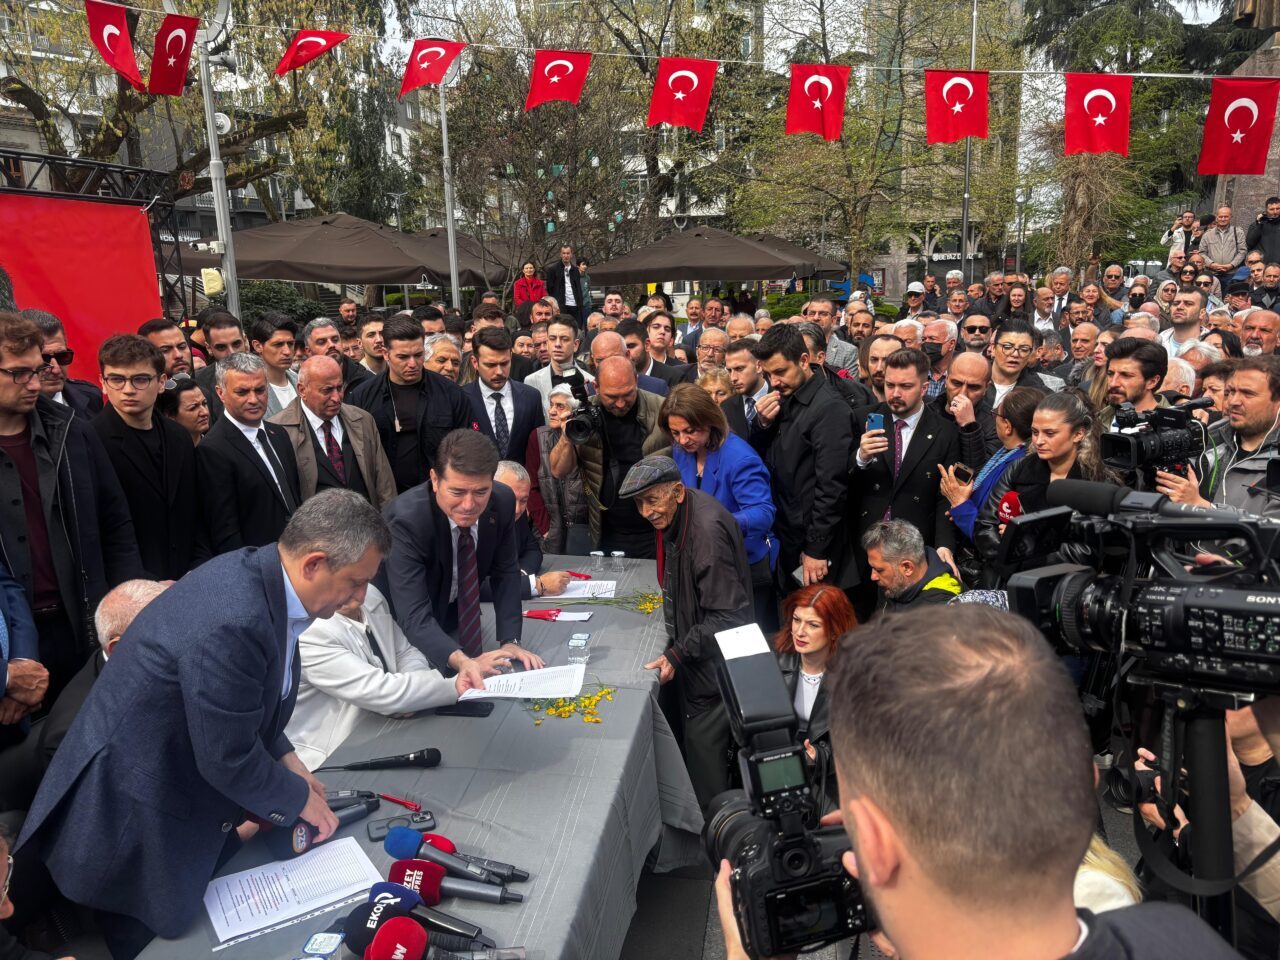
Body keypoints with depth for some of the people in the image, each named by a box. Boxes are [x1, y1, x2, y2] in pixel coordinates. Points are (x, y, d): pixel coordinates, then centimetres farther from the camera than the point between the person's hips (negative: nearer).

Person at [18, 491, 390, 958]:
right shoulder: (232, 623, -35)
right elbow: (228, 760, -24)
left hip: (181, 789, 9)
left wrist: (287, 760, 3)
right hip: (131, 819, -8)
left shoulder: (256, 573, -6)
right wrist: (298, 798, -8)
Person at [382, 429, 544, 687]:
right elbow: (414, 615, -37)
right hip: (405, 629, -3)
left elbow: (505, 573, -6)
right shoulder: (405, 518, -33)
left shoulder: (502, 502, -19)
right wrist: (461, 662, -52)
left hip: (460, 614, 3)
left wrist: (510, 641, -17)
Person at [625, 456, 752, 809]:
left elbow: (725, 616, -27)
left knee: (703, 742, 2)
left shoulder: (708, 529, -30)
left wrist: (677, 654, -23)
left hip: (713, 659, -9)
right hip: (692, 645, 9)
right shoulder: (677, 515, 0)